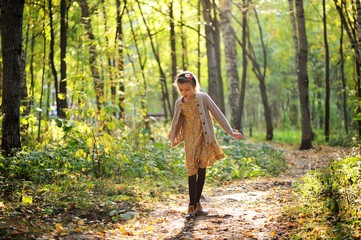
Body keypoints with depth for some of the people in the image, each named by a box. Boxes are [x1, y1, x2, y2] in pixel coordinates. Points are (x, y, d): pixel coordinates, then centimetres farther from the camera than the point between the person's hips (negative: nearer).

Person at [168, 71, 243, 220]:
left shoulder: (203, 98, -7)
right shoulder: (179, 103, 2)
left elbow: (217, 114, -5)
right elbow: (175, 122, 15)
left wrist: (230, 131, -6)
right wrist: (173, 138, 20)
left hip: (205, 139, -1)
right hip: (190, 141, 1)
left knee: (202, 170, 4)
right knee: (192, 171, -4)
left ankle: (197, 203, 12)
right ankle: (192, 205, -3)